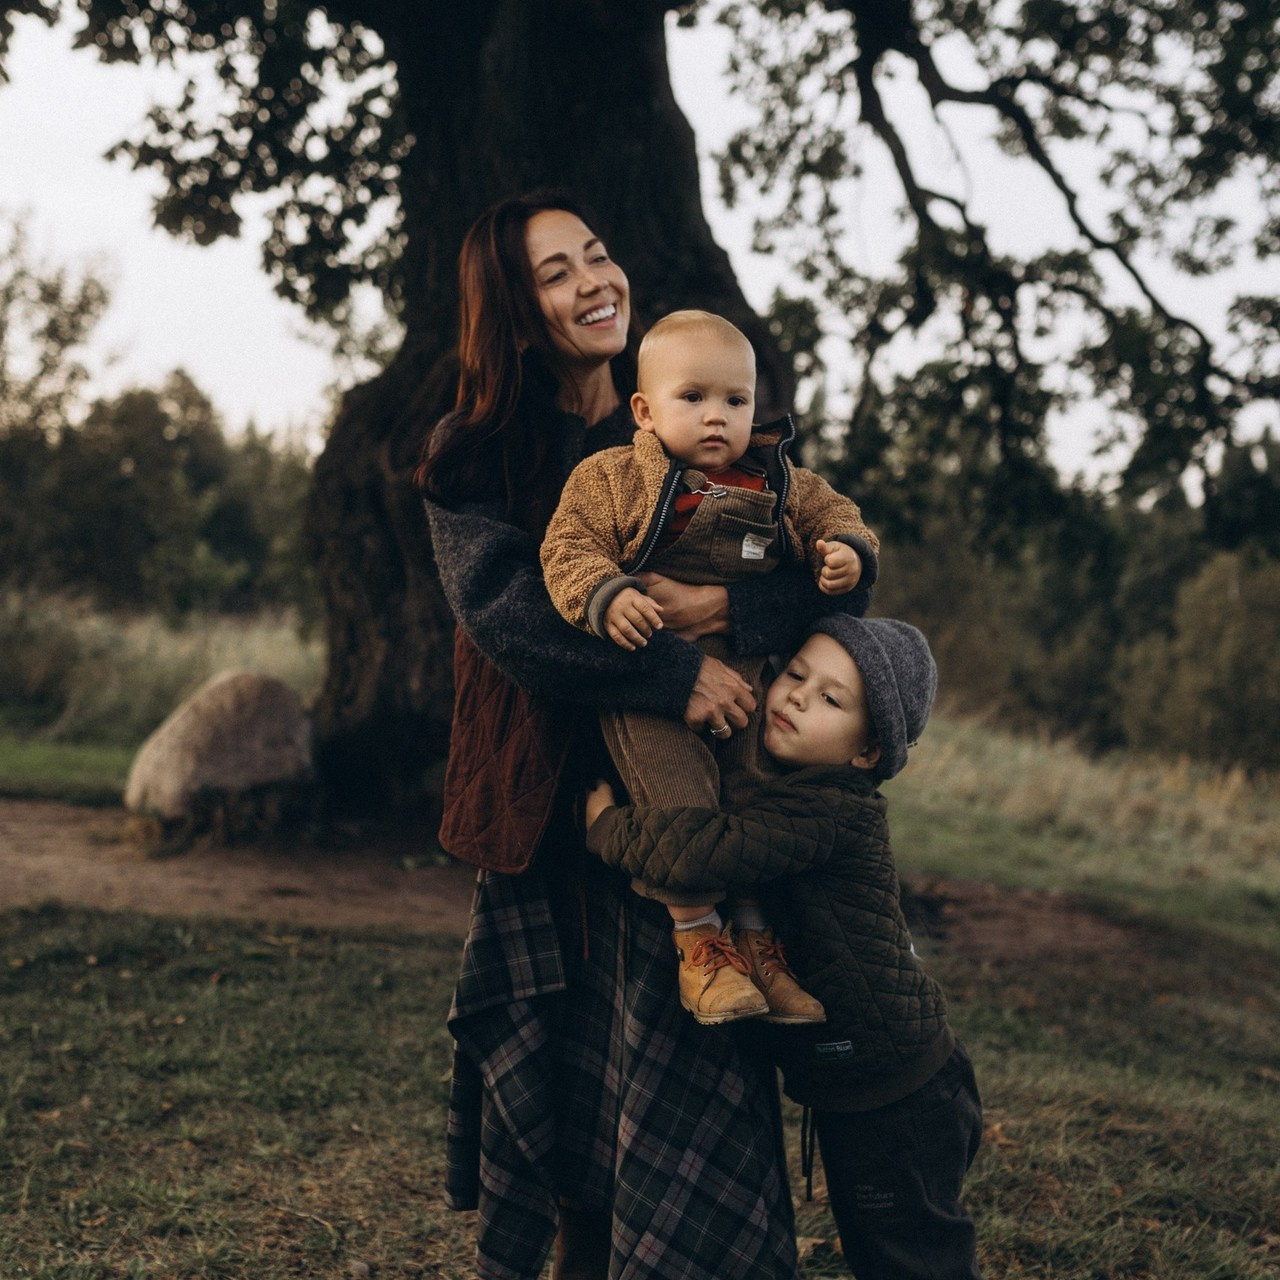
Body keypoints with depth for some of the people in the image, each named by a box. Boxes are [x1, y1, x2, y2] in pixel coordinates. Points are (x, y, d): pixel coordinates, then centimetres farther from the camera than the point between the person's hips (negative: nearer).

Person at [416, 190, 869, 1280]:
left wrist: (731, 607, -19)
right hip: (554, 814, -1)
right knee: (552, 1092, 5)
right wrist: (672, 672, -24)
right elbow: (503, 608, -15)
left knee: (691, 1087, -3)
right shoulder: (475, 456, 3)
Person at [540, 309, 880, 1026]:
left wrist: (847, 550, -1)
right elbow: (571, 549, -5)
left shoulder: (781, 482, 14)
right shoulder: (611, 478, 2)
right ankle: (698, 945, -3)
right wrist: (604, 596, -25)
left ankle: (757, 942, 17)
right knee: (678, 799, -17)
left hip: (751, 679, 4)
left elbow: (833, 515, 23)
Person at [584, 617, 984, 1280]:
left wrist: (607, 825, -23)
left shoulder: (830, 807, -25)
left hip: (898, 1099, -9)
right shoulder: (773, 784, 4)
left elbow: (711, 851, -38)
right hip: (851, 1088, 9)